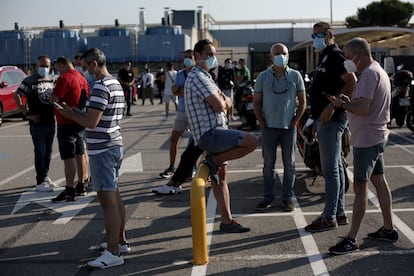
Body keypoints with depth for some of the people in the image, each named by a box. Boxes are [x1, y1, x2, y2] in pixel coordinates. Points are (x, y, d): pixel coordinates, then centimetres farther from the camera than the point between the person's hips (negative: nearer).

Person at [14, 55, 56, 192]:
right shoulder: (29, 81, -10)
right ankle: (40, 182, 4)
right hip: (37, 123, -6)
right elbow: (16, 96, -10)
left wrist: (55, 110, 8)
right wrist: (27, 114, -15)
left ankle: (45, 176, 28)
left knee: (48, 151, 14)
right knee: (40, 152, -2)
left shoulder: (51, 80, 9)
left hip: (51, 121, 6)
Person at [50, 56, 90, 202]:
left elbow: (53, 99, -20)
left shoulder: (65, 78, -16)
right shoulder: (82, 78, 12)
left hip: (67, 123, -9)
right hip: (80, 122, 9)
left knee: (69, 158, -6)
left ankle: (69, 191, -5)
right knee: (80, 155, 15)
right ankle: (82, 185, 22)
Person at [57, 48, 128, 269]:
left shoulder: (100, 87, -17)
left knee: (108, 200, -8)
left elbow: (91, 122, -23)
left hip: (102, 149, -10)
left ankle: (113, 253, -4)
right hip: (114, 145, 10)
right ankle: (120, 241, 28)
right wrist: (76, 112, 12)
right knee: (114, 196, 17)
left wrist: (70, 114, -5)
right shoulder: (116, 84, 14)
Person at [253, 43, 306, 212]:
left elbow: (302, 101, 6)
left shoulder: (295, 76, 3)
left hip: (289, 127, 0)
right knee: (268, 164, 6)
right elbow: (257, 102, 7)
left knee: (289, 164, 5)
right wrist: (262, 122, -1)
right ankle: (268, 198, 14)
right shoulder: (263, 76, 4)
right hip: (269, 127, 0)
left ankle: (287, 197, 15)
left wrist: (295, 121, -2)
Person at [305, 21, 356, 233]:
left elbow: (351, 81, -24)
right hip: (325, 120, 11)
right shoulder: (324, 57, 20)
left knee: (330, 169, -6)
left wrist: (332, 106, -26)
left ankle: (329, 217, -1)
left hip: (331, 119, -11)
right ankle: (339, 213, 22)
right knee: (335, 167, 14)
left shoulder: (335, 55, -11)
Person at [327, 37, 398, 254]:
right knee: (379, 182, 16)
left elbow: (363, 109, -26)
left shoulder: (369, 74, -18)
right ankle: (388, 229, 26)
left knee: (360, 187, -8)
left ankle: (351, 239, -5)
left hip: (366, 139, -11)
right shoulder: (378, 71, 15)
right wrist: (349, 101, 4)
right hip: (376, 136, 11)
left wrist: (342, 104, -11)